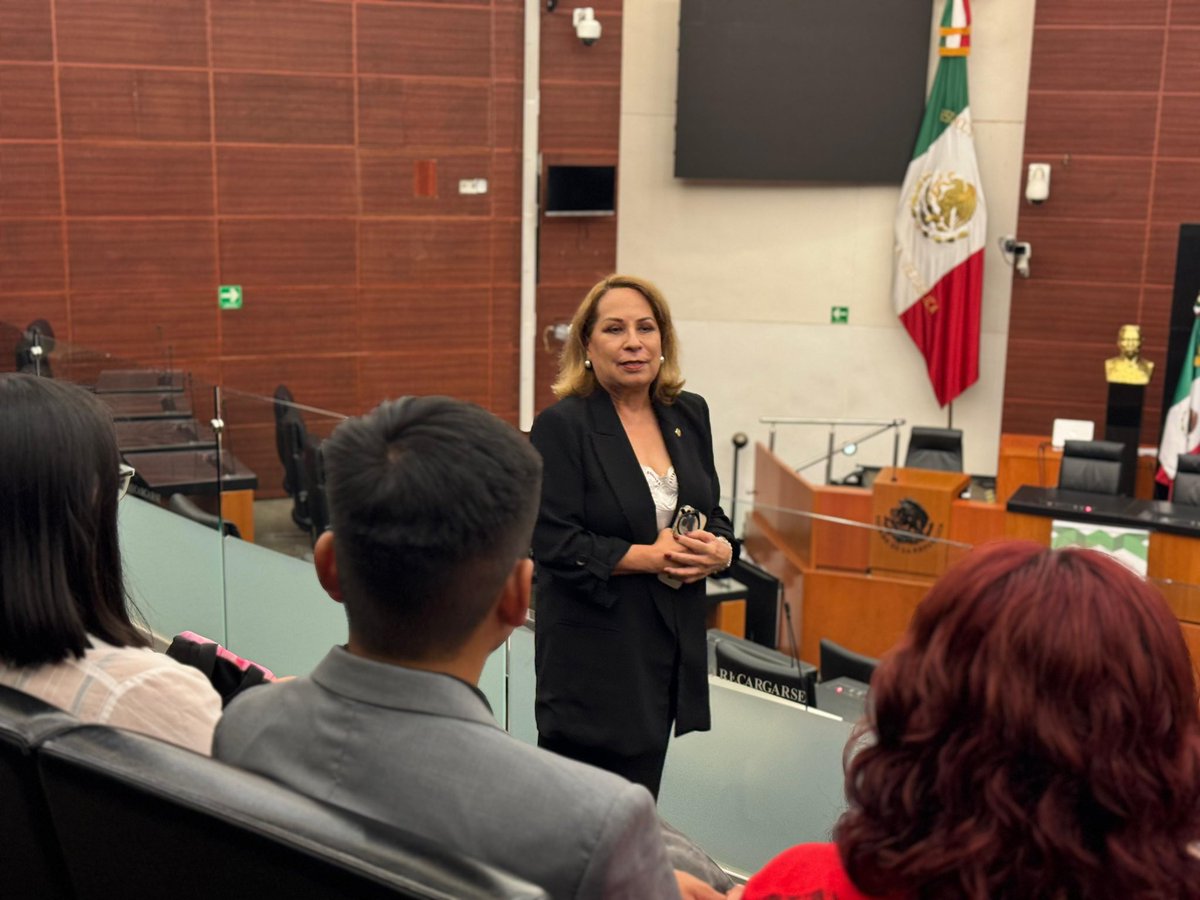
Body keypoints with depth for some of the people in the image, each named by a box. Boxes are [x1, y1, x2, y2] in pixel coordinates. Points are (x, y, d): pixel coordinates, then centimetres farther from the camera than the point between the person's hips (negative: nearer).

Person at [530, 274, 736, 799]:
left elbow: (714, 515, 16)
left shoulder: (689, 416, 9)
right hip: (591, 654, -6)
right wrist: (650, 557, -19)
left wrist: (718, 550, -7)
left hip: (668, 647, 6)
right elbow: (556, 543, -15)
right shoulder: (562, 426, -9)